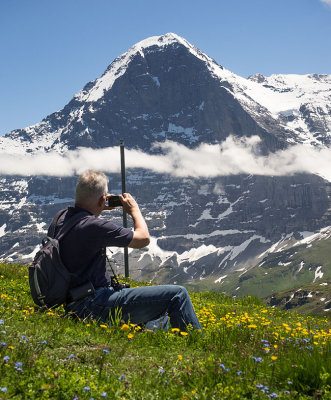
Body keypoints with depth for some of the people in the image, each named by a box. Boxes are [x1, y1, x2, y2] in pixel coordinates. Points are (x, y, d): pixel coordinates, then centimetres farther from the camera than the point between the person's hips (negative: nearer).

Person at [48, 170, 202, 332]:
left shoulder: (61, 219, 5)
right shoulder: (94, 226, -21)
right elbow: (144, 238, -9)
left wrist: (97, 210, 22)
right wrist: (134, 209, 8)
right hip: (95, 304, -10)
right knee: (177, 295, -9)